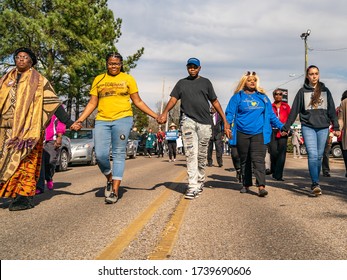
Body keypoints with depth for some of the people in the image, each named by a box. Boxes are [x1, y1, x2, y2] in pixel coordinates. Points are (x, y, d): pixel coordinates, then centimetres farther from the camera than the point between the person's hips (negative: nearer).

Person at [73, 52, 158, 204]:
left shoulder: (128, 79, 9)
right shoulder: (98, 79, 14)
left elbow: (138, 102, 10)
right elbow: (92, 103, 13)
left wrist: (155, 116, 3)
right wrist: (80, 119, 2)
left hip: (122, 119, -2)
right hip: (102, 120, 2)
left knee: (119, 154, -4)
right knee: (100, 154, -7)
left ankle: (115, 191, 0)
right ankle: (109, 178, 22)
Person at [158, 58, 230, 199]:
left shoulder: (206, 82, 15)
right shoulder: (181, 83, 16)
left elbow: (215, 102, 13)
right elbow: (173, 99, 3)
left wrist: (225, 121, 5)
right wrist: (165, 113, -17)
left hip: (204, 122, 1)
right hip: (188, 120, -1)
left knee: (202, 155, 6)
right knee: (191, 153, -9)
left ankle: (200, 181, 22)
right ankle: (192, 187, -12)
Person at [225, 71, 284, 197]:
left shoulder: (263, 97, 13)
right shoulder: (238, 97, 5)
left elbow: (271, 115, 18)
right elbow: (229, 114, 0)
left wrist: (281, 126, 11)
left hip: (259, 133, 1)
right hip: (242, 134, 0)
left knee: (258, 159, -11)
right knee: (244, 161, 10)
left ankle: (261, 186, -18)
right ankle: (246, 185, 23)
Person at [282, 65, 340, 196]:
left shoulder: (325, 90, 11)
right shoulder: (302, 91, 5)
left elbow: (332, 110, 12)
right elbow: (294, 111, 5)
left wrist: (336, 127, 7)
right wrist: (286, 127, 2)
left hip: (323, 128, 3)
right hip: (308, 127, -2)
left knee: (319, 156, 5)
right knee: (312, 155, -15)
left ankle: (315, 183, 15)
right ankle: (315, 184, -18)